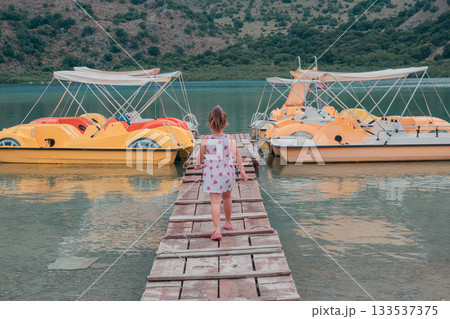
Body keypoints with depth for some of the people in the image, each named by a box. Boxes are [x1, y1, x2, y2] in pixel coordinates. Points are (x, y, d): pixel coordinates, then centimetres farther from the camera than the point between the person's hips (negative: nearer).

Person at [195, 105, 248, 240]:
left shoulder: (206, 141, -9)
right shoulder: (230, 140, -4)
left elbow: (201, 156, 3)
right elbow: (237, 156, 2)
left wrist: (198, 165, 24)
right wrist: (242, 170, 12)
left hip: (212, 174, -3)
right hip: (227, 173, 3)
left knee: (215, 201, -4)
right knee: (227, 197, 23)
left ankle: (217, 230, -14)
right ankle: (228, 223, 40)